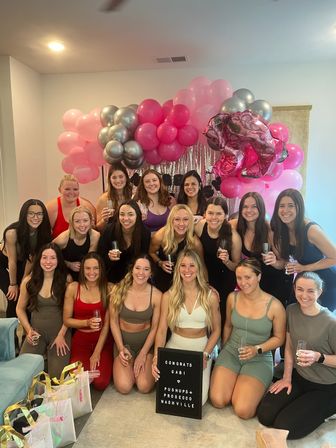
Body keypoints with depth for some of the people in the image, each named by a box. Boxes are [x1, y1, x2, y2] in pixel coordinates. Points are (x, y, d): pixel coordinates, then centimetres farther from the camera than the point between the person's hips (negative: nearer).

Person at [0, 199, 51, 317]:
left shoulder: (44, 232, -22)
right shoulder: (12, 232, -35)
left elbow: (31, 258, -12)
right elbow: (12, 261, -23)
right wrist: (13, 284, -11)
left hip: (21, 263, 4)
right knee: (14, 298, -10)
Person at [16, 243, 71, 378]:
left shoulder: (66, 280, -8)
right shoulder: (28, 281, -2)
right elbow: (20, 309, 9)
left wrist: (61, 335, -10)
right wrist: (29, 330, -3)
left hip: (60, 333, -2)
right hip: (36, 333, 2)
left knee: (57, 376, -8)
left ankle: (50, 355, 23)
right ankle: (43, 353, 18)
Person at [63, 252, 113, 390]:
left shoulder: (108, 288, -8)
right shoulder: (73, 288, -6)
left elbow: (107, 323, -7)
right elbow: (66, 320, -1)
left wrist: (97, 353, -10)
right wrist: (87, 322, -19)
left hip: (103, 340, -1)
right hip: (81, 340, 1)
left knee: (101, 383, -15)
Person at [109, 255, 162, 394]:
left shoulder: (156, 295, -14)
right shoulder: (118, 290, -13)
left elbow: (155, 327, -7)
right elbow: (114, 321, -3)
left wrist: (143, 354, -9)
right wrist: (121, 348, -9)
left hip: (146, 342, 0)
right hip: (123, 341, 1)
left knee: (144, 387, -15)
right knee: (124, 387, -15)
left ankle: (142, 365, 18)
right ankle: (130, 368, 19)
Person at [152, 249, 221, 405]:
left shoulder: (210, 295, -6)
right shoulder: (168, 296, -4)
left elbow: (216, 330, 1)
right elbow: (161, 330, -6)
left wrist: (205, 355, -10)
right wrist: (156, 357, -19)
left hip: (201, 350, 0)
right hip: (174, 348, 1)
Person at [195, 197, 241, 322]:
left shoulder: (233, 236, -28)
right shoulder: (200, 226, -19)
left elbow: (236, 267, -14)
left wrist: (226, 261, -32)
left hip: (225, 282, -3)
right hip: (205, 277, 3)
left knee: (221, 315, 11)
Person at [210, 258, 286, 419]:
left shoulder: (274, 306, -16)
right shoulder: (232, 298, -6)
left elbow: (279, 338, -3)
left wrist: (257, 349, -16)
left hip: (259, 359, -2)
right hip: (230, 353, 3)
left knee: (242, 411, -17)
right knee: (218, 401, -14)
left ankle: (254, 388, 14)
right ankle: (235, 384, 16)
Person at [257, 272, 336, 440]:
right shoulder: (291, 310, -6)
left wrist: (319, 357, -29)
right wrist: (287, 377, 4)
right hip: (298, 377, 5)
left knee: (284, 427, -10)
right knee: (265, 415, -4)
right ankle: (303, 404, 19)